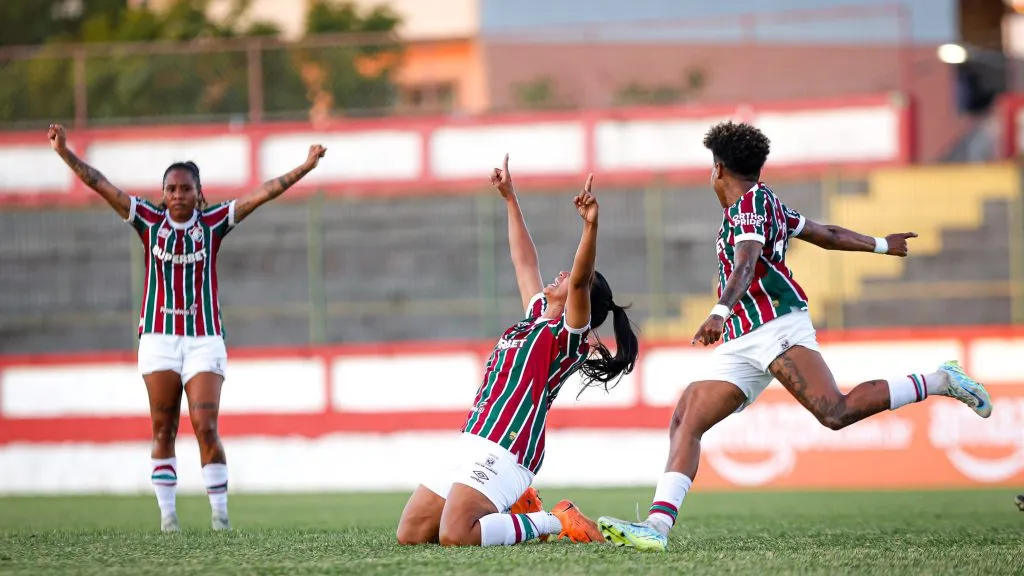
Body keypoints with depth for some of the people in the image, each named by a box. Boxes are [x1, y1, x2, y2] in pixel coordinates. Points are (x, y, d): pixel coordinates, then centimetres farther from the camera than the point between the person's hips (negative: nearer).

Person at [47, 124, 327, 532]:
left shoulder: (213, 222, 1)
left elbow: (264, 193, -3)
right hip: (159, 339, 1)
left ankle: (220, 512, -1)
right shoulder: (149, 221, 3)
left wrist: (305, 167, -9)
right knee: (163, 431, 1)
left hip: (204, 340, -1)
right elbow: (100, 184, -1)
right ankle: (167, 511, 5)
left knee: (206, 428, -9)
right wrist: (64, 152, -9)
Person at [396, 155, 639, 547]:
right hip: (473, 447, 9)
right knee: (410, 534, 4)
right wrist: (510, 199, 41)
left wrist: (590, 225, -36)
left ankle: (556, 522, -8)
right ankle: (516, 510, 15)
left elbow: (579, 279, -22)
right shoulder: (537, 317, 21)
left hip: (501, 453, -9)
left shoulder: (570, 336, -4)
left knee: (455, 536, -28)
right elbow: (524, 261, 33)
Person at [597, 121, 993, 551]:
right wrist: (880, 245, 52)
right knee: (685, 421, -5)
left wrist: (720, 312, -37)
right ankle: (658, 525, -16)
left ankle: (938, 382, -8)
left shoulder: (753, 201, -3)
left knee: (835, 412, -24)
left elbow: (746, 263, -21)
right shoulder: (764, 206, 25)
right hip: (740, 344, 10)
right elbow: (827, 235, 36)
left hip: (777, 324, -10)